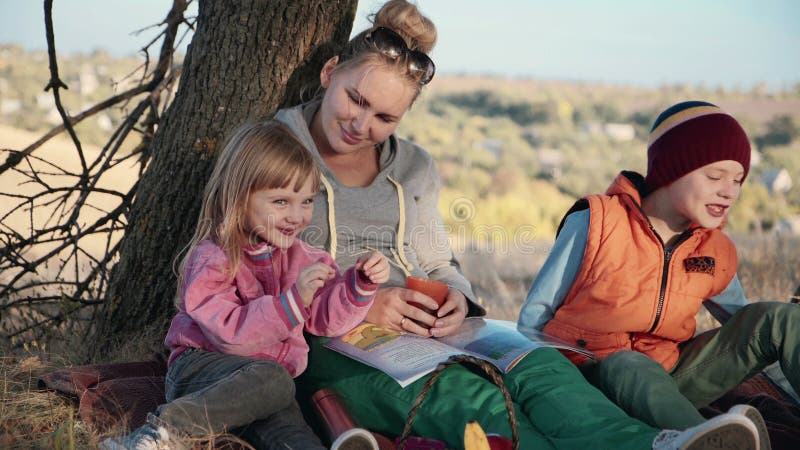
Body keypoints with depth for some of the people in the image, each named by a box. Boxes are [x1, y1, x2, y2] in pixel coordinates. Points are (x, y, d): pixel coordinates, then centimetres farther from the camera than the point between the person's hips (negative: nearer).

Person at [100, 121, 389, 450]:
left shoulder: (300, 258, 14)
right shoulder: (212, 259, -9)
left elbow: (328, 318, 10)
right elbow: (230, 333, -21)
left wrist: (361, 284, -7)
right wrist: (293, 301, -29)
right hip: (201, 366, -6)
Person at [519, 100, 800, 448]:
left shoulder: (717, 253, 5)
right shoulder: (596, 223, -8)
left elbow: (744, 320, 19)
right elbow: (536, 312, -2)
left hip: (667, 380, 5)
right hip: (595, 376, -5)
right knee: (632, 368, -41)